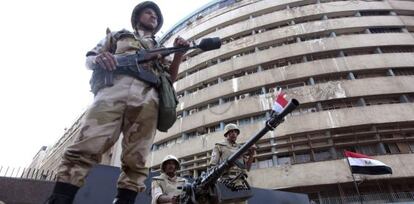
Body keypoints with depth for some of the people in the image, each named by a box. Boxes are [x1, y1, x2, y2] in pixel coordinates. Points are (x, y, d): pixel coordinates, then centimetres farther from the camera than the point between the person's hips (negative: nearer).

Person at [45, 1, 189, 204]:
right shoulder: (118, 35, 32)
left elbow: (170, 78, 24)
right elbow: (89, 59, 24)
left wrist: (179, 53, 9)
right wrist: (99, 58, -1)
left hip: (147, 97, 2)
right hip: (114, 88, -1)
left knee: (135, 161, -10)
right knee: (85, 147, -18)